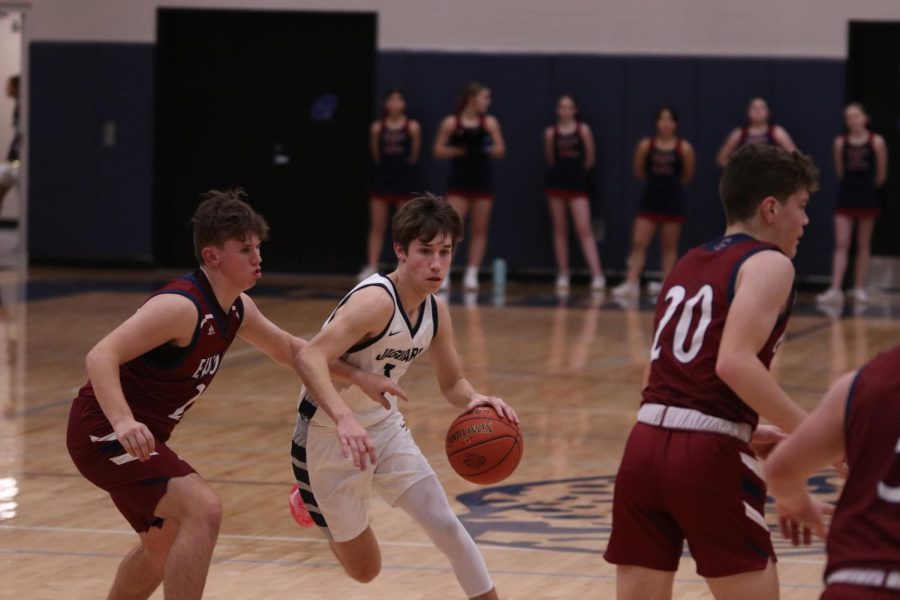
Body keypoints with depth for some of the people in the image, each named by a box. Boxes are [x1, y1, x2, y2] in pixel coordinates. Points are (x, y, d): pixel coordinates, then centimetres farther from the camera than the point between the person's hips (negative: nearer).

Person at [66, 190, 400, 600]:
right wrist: (124, 422, -48)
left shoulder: (237, 308, 4)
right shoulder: (182, 306, -25)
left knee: (164, 543, 25)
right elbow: (101, 357, -33)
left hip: (137, 437, 10)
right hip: (104, 431, -10)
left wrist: (356, 376, 17)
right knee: (203, 510, -24)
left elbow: (288, 349, 23)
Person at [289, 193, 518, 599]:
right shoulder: (377, 300, -29)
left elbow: (452, 383, 10)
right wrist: (344, 418, -56)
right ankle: (314, 502, 36)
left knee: (447, 527, -6)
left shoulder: (435, 312, -3)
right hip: (330, 434, -6)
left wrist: (474, 400, -15)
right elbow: (309, 358, -40)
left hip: (384, 428, 6)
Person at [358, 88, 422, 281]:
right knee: (377, 227, 2)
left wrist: (406, 165, 5)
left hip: (404, 180, -2)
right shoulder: (377, 127, -1)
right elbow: (375, 153, 6)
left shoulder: (412, 127, -5)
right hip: (382, 178, 2)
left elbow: (414, 154, 0)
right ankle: (371, 267, 3)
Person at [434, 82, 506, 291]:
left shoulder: (490, 122, 3)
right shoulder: (451, 123, -2)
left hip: (483, 182, 2)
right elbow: (438, 150, -2)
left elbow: (501, 150, 3)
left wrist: (488, 149, -17)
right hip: (459, 182, -2)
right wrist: (458, 150, -17)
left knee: (479, 230, 3)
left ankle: (472, 274, 8)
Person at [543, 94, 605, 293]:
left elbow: (590, 157, 4)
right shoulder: (551, 132, 1)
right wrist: (562, 170, 11)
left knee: (584, 230, -9)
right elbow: (550, 158, 11)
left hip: (577, 184, -2)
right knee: (560, 230, 7)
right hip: (556, 183, 2)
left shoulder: (583, 130, -3)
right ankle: (562, 275, 12)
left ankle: (597, 275, -13)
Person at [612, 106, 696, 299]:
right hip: (649, 198, 1)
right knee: (639, 242, -6)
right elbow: (638, 171, 8)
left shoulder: (684, 148, -7)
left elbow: (688, 176, 5)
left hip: (673, 200, -1)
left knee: (669, 246, 6)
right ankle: (631, 283, -8)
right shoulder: (646, 145, -5)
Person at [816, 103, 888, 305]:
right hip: (846, 194, 1)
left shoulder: (876, 142, -7)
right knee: (841, 245, -5)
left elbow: (881, 174, 2)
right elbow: (840, 171, 10)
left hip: (867, 195, -1)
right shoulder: (841, 142, -1)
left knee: (863, 246, 7)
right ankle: (835, 289, -11)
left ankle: (859, 288, 13)